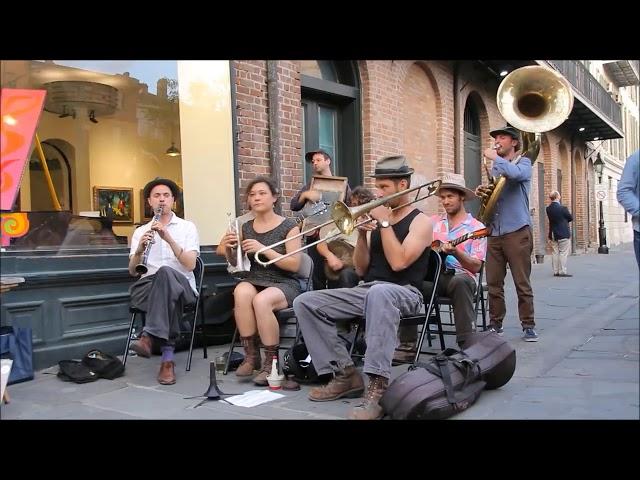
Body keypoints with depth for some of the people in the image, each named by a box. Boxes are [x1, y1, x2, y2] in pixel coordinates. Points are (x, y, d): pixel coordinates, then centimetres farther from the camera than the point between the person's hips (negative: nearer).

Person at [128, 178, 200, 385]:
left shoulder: (187, 227, 10)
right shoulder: (140, 231, 18)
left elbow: (190, 265, -5)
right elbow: (132, 271, 7)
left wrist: (169, 238, -16)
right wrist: (140, 249, -13)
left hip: (182, 287, -2)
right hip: (147, 288, 2)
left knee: (165, 272, -38)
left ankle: (149, 336, -41)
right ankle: (167, 358, -37)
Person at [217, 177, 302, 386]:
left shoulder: (289, 226, -2)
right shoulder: (246, 227, 10)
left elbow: (294, 265, -10)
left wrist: (263, 249, -20)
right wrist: (227, 246, -8)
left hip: (284, 284, -3)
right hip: (254, 280, 3)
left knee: (261, 300, -36)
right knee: (241, 292, -32)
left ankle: (271, 361, -21)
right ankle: (251, 356, -20)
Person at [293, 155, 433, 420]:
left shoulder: (420, 221, 0)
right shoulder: (379, 219, 18)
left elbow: (398, 262, -17)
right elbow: (361, 269, 14)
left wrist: (385, 222, -10)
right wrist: (362, 233, 0)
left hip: (404, 293, -7)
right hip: (368, 290, 7)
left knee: (379, 293, -44)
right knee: (305, 303, -10)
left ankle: (377, 386, -42)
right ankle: (345, 374, -10)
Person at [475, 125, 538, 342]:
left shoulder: (523, 162, 1)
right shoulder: (495, 168, 20)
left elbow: (515, 173, -24)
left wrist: (494, 157, -11)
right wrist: (483, 192, 5)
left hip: (517, 232, -6)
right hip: (495, 232, 6)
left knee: (522, 283, -2)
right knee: (493, 283, 4)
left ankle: (528, 326, 6)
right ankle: (495, 323, 13)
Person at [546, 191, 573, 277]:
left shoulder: (548, 208, 1)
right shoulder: (562, 208, -16)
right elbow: (571, 218, -4)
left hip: (553, 234, 6)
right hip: (563, 234, -6)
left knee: (555, 253, 10)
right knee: (563, 253, -2)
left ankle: (556, 271, 13)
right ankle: (562, 272, -3)